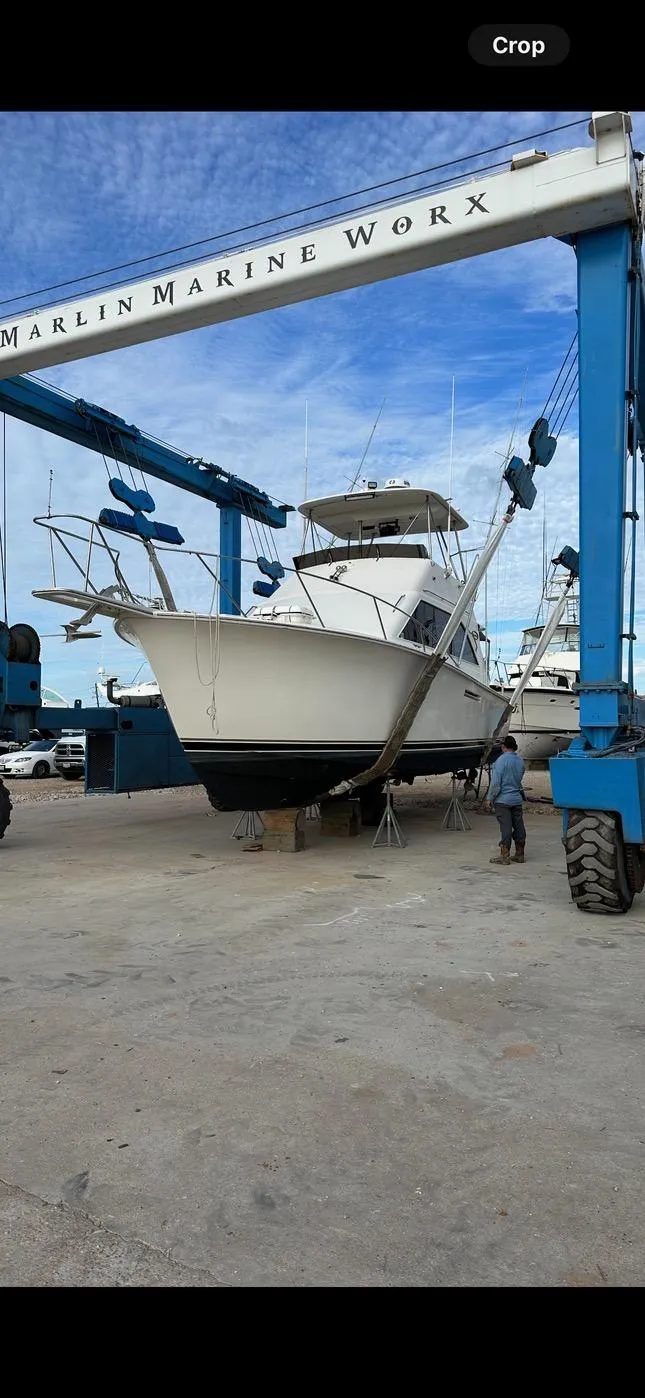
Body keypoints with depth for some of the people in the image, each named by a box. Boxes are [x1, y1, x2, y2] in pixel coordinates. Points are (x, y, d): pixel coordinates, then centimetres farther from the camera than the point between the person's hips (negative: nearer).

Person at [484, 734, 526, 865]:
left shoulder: (501, 760, -13)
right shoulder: (520, 760, 8)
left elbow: (495, 782, -15)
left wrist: (489, 798, -9)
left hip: (503, 799, -6)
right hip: (517, 798, 6)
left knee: (506, 827, -5)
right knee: (518, 826, 10)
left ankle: (504, 855, -2)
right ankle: (519, 854, 17)